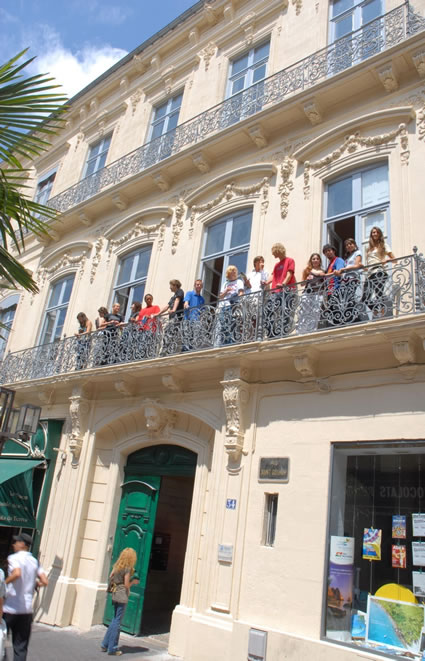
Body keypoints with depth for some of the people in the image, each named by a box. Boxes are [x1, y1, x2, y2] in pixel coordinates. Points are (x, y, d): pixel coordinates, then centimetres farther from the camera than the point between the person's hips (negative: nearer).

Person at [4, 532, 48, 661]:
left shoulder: (13, 558, -8)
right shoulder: (34, 561, 9)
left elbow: (17, 573, -28)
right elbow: (45, 581, 3)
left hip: (10, 608, -5)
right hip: (27, 609, 5)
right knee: (21, 648, 11)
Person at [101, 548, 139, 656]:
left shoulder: (117, 565, 6)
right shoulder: (127, 568, -15)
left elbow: (110, 577, 10)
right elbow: (127, 585, -13)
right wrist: (133, 582, 4)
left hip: (115, 595, 8)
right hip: (122, 596, -7)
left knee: (115, 620, 19)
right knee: (117, 622, 1)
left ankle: (105, 645, 25)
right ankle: (112, 649, 9)